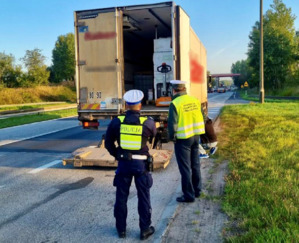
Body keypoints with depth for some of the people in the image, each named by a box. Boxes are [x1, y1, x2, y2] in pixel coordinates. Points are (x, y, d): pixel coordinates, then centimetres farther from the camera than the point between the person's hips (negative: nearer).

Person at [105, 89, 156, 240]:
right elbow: (153, 134, 13)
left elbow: (108, 143, 2)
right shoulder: (148, 123, -10)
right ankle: (145, 229, 21)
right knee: (143, 197, 12)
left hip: (124, 163, 1)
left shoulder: (116, 122, -7)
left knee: (121, 197, 14)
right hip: (141, 163, -1)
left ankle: (121, 229, 26)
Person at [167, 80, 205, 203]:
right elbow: (201, 118, 6)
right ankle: (197, 190, 32)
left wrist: (172, 137, -2)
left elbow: (172, 124, -18)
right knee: (195, 165, 19)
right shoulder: (195, 100, 2)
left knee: (185, 168, 4)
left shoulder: (175, 103, -15)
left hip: (183, 139, -6)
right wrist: (197, 133, 15)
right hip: (196, 136, 6)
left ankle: (189, 195, 12)